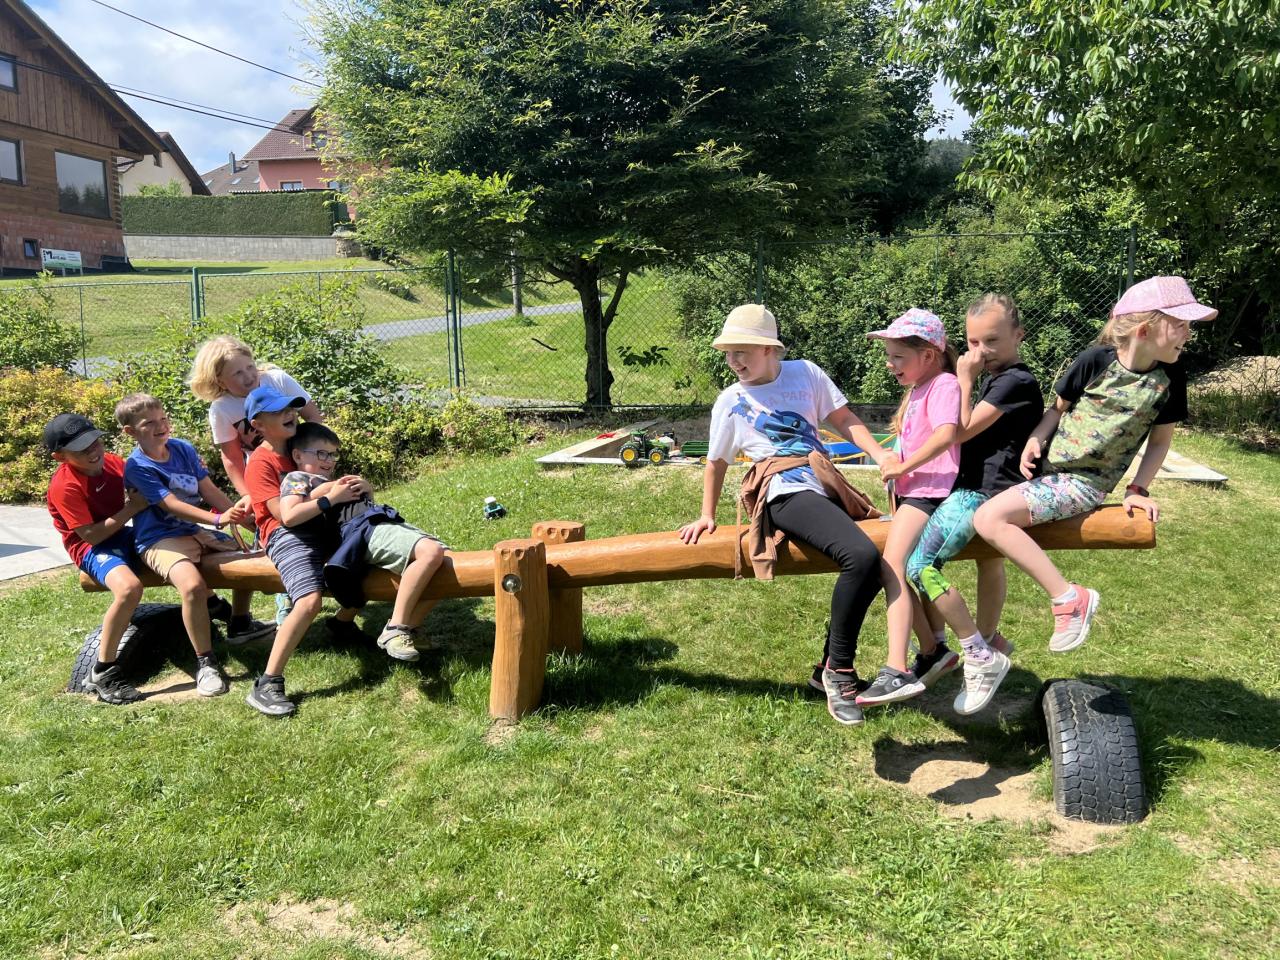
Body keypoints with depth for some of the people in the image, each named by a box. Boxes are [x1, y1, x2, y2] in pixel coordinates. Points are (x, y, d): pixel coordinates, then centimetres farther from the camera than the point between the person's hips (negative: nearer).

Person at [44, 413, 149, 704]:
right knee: (130, 587, -38)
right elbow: (91, 535, -23)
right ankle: (102, 674, -26)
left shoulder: (112, 462, -3)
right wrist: (132, 508, -22)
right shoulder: (64, 486, -22)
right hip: (92, 548, -8)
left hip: (125, 534, 8)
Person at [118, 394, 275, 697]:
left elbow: (209, 490, 2)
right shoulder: (138, 466, -14)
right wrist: (218, 519, -33)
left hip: (195, 530, 8)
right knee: (192, 584, -33)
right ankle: (206, 662, -20)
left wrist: (236, 510, -15)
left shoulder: (184, 448, 5)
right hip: (160, 540, -8)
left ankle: (239, 623, 30)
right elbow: (172, 505, -23)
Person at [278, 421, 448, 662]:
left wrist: (363, 485, 14)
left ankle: (408, 628, -6)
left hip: (388, 522, 10)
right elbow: (289, 517, -11)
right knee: (431, 552, -31)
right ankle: (395, 630, -27)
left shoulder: (332, 479, 32)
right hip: (363, 529, -9)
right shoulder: (297, 478, 8)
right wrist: (331, 498, -7)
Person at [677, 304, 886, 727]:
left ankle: (831, 666, 18)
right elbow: (716, 462, 19)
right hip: (785, 492, -5)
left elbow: (843, 418, 11)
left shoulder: (805, 373, 14)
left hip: (826, 486, 6)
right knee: (861, 555, -28)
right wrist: (706, 516, 19)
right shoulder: (730, 401, 10)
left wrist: (881, 454, -3)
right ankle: (840, 671, -14)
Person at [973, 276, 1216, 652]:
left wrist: (1138, 490, 0)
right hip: (1046, 466, 4)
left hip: (1083, 483, -4)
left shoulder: (1169, 380, -5)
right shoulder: (1096, 360, -6)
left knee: (990, 519, -26)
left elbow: (1160, 440, 7)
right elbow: (1059, 408, 6)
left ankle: (1070, 598, -17)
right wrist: (1035, 439, -11)